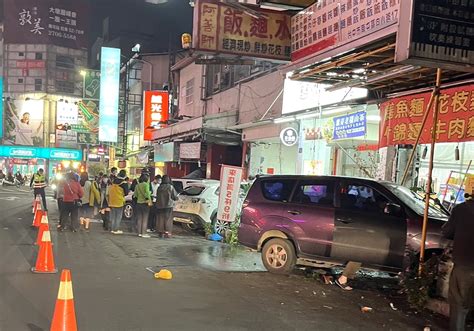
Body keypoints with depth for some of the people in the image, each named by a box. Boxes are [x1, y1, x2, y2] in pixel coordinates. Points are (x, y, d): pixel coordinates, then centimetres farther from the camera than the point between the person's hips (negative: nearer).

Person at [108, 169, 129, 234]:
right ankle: (116, 229, 3)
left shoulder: (113, 181, 5)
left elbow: (109, 191, 14)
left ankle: (113, 228, 18)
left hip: (112, 201, 5)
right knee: (118, 216, 2)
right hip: (119, 201, -5)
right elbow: (126, 193, -7)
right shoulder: (124, 183, -12)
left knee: (113, 216, 13)